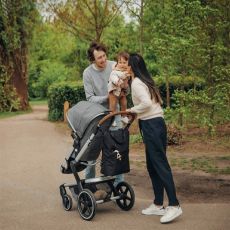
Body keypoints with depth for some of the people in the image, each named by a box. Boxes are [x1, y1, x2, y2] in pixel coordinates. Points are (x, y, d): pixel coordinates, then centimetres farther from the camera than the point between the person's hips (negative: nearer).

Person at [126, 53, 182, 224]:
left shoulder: (136, 83, -9)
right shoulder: (146, 81, 17)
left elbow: (147, 103, -24)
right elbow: (159, 101, 17)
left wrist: (132, 110, -7)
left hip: (151, 125, -9)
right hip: (158, 123, 9)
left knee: (160, 164, -9)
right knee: (153, 166, 13)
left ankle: (174, 206, -7)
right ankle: (158, 205, 18)